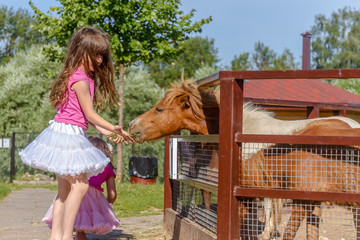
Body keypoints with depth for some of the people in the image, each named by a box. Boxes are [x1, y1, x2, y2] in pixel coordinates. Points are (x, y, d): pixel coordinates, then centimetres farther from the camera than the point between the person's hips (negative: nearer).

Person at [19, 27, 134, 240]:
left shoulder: (87, 77, 13)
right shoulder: (80, 80, -17)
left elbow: (86, 116, 12)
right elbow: (90, 115, -14)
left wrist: (108, 132, 7)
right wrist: (114, 129, -9)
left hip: (72, 135, 10)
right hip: (68, 133, -10)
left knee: (66, 189, 11)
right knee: (80, 185, -10)